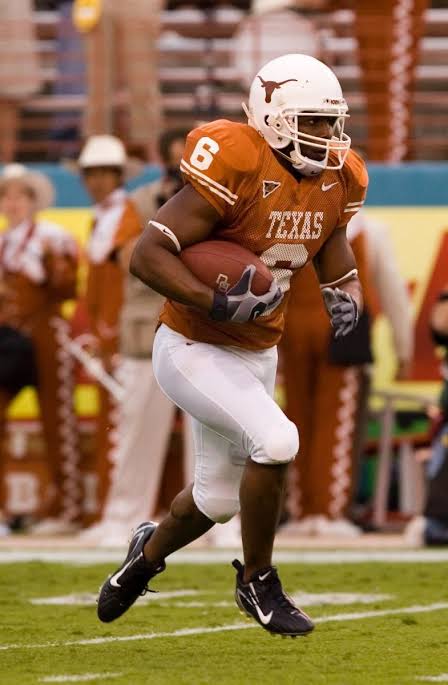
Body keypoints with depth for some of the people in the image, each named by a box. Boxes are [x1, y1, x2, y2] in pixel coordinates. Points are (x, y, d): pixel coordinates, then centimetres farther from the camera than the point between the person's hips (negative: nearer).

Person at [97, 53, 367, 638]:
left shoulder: (334, 185, -3)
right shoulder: (237, 172, -26)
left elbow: (339, 270, 12)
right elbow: (146, 255, -28)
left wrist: (347, 301, -12)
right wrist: (219, 304, -37)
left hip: (256, 356, 8)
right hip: (192, 350, -8)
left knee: (219, 497, 19)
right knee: (276, 441, -26)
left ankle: (148, 554, 50)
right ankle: (258, 582, -5)